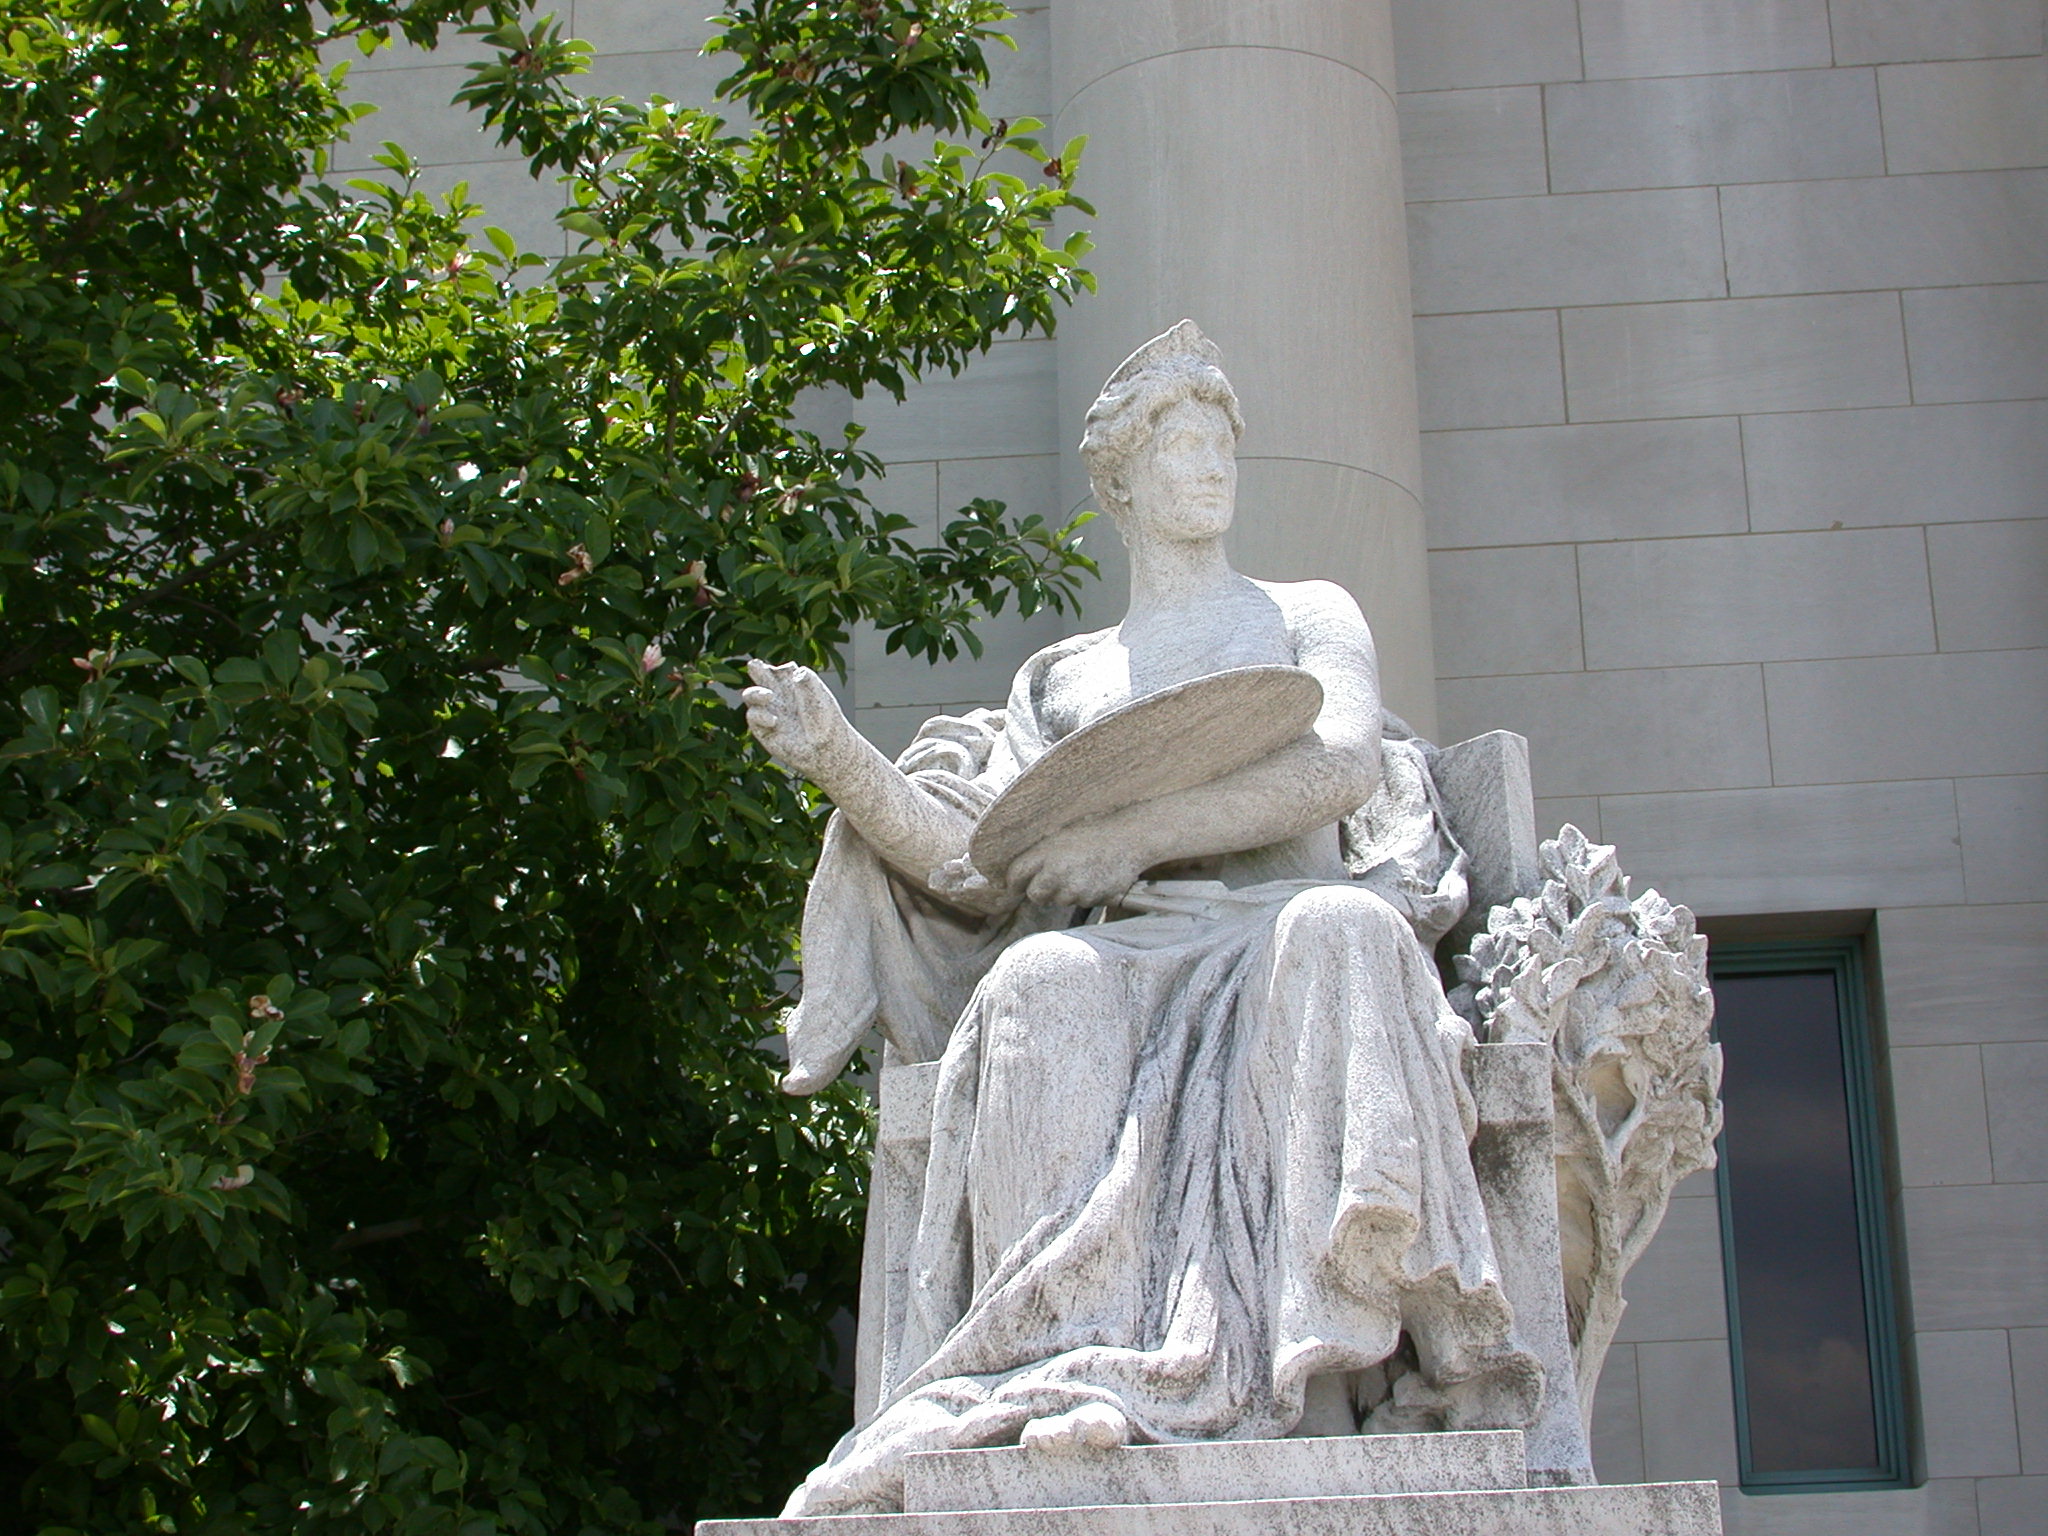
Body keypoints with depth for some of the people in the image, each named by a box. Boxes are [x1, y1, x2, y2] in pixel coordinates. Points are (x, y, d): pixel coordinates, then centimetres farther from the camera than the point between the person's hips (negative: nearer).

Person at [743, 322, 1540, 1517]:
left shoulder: (1307, 612, 22)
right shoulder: (1062, 678, 28)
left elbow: (1347, 762, 0)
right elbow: (974, 864, 14)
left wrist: (1139, 832, -12)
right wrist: (843, 763, -3)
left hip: (1288, 937, -1)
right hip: (1132, 958, 1)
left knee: (1339, 931, -40)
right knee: (1042, 987, -36)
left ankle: (1346, 1348, -51)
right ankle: (1080, 1373, -51)